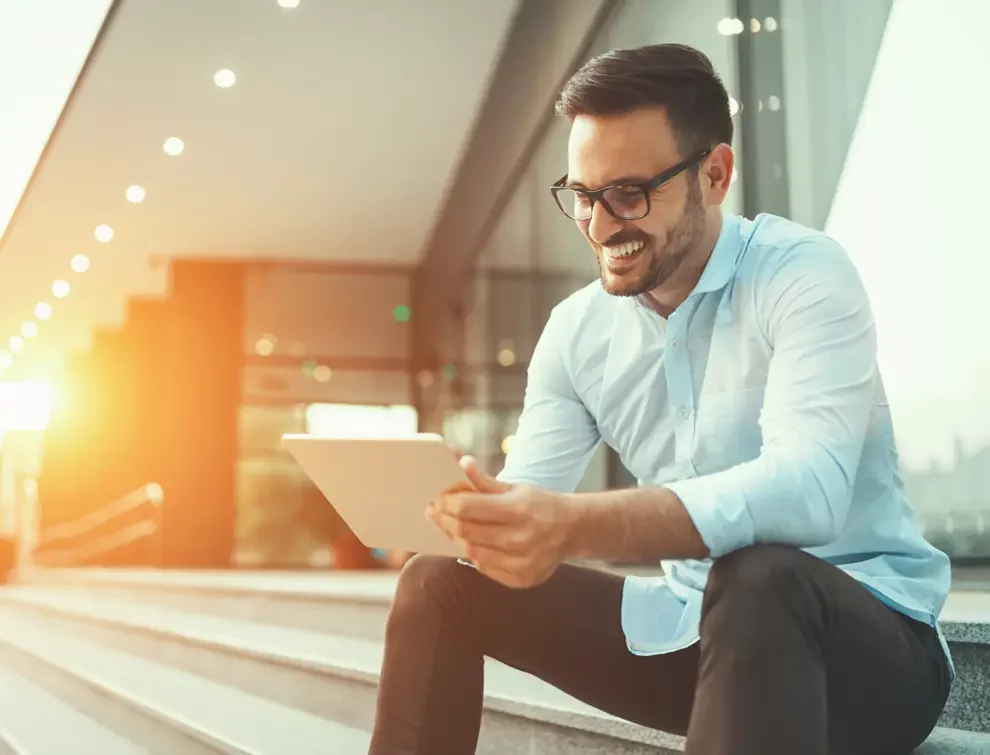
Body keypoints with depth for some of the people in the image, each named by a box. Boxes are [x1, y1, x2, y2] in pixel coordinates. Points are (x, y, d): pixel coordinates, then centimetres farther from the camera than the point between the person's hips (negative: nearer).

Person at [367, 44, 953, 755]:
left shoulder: (804, 275, -15)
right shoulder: (576, 330, 3)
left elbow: (809, 486, -32)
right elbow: (529, 502, 0)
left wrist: (579, 527, -45)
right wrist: (458, 506, -25)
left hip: (868, 630, -5)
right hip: (692, 629, 6)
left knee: (754, 576, -39)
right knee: (440, 585, -3)